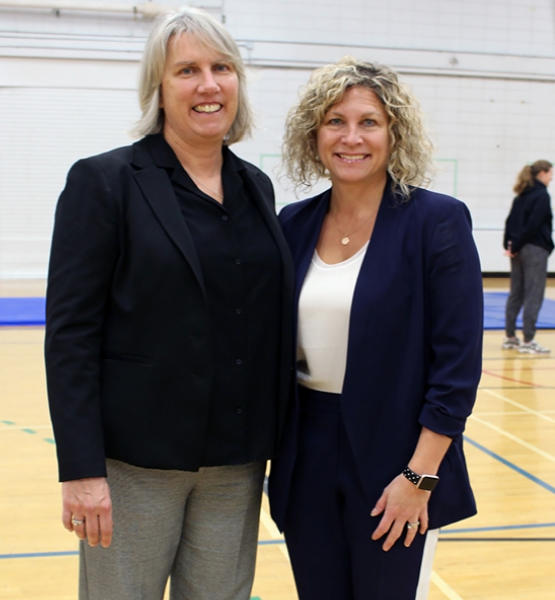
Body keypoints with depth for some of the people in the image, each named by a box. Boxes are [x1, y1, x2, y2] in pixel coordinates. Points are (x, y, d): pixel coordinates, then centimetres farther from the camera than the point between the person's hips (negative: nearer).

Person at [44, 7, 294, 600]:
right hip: (135, 461, -4)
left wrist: (275, 439, 9)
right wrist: (82, 470, -15)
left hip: (237, 463, 5)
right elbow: (70, 334, -11)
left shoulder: (256, 187, 8)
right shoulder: (103, 181, -7)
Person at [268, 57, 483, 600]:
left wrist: (419, 477, -15)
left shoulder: (435, 221, -9)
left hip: (392, 460, -4)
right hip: (307, 458, 4)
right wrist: (276, 453, 6)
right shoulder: (294, 224, 4)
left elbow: (457, 364, -12)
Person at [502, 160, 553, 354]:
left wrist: (509, 244, 4)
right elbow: (533, 225, -16)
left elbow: (511, 221, 11)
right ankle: (527, 341, -4)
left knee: (516, 294, 12)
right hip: (535, 250, -8)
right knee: (534, 296, -4)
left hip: (518, 250, 8)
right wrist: (515, 247, -11)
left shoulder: (522, 195, 14)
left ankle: (510, 337, 17)